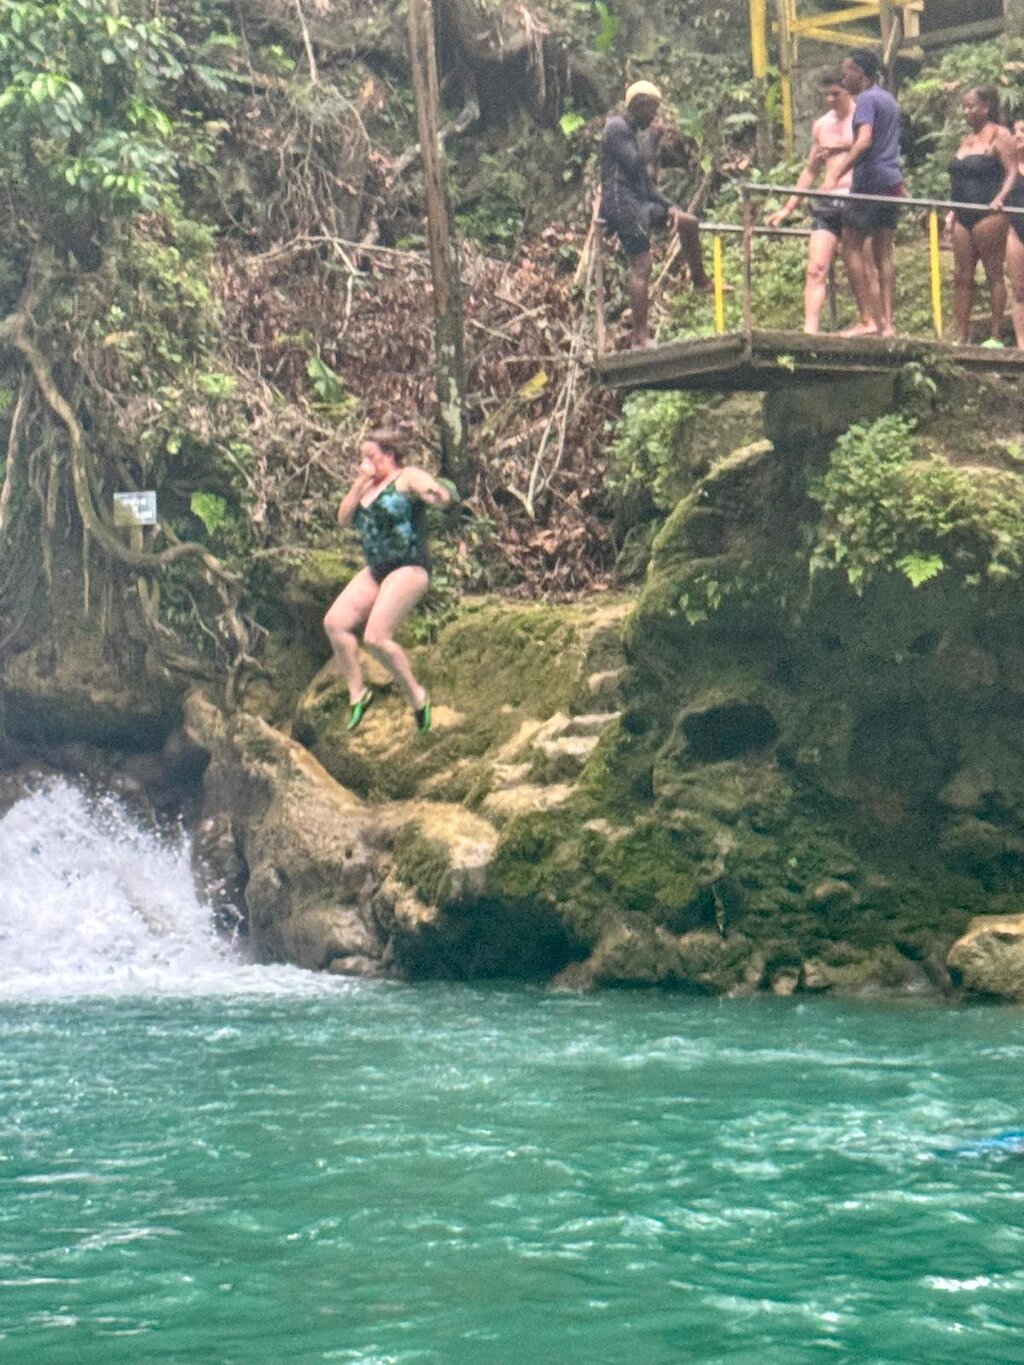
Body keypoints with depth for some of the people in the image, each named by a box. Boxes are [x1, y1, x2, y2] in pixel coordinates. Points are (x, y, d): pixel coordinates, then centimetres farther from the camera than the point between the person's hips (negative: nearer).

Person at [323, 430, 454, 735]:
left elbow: (443, 498, -20)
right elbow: (344, 519, 11)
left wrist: (436, 494, -45)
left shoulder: (407, 478, -5)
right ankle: (357, 693, 1)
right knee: (335, 622, -7)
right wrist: (358, 486, -2)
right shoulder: (368, 486, 19)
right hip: (375, 571, 8)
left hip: (408, 569, -8)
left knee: (376, 637, -19)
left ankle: (416, 695, -2)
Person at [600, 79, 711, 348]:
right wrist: (652, 138, -7)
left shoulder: (632, 131, 23)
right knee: (641, 267, -13)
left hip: (640, 202, 10)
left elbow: (644, 179, 22)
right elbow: (636, 164, -20)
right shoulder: (617, 128, -8)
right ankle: (640, 337, -14)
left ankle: (700, 281, 28)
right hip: (622, 203, -10)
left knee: (688, 223, 15)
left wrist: (668, 205, 11)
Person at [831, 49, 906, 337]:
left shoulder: (866, 99, -8)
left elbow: (864, 140, -22)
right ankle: (886, 322, 2)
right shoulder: (890, 100, 20)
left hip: (870, 181, -9)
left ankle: (867, 319, -12)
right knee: (883, 253, 7)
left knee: (852, 249, -5)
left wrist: (837, 175, -27)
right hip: (892, 183, 9)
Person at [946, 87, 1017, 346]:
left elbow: (1012, 173, -11)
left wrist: (999, 199, -25)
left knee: (994, 274, -5)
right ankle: (961, 338, 4)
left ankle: (996, 337, -4)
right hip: (964, 216, 8)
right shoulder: (968, 139, 21)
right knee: (961, 276, 4)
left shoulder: (999, 135, -3)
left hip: (988, 215, -8)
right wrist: (953, 210, 18)